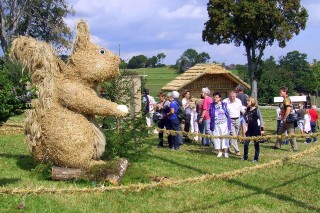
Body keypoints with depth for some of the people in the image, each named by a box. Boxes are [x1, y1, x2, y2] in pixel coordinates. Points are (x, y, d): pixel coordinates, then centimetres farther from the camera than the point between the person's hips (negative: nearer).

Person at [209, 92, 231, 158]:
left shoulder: (224, 104, 0)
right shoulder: (212, 105, 3)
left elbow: (227, 114, 3)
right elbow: (210, 114, 10)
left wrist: (228, 123, 1)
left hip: (224, 123, -2)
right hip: (215, 124, 2)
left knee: (224, 137, -1)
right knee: (217, 137, 5)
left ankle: (226, 152, 6)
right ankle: (219, 152, 17)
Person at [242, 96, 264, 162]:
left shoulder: (256, 110, -9)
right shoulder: (247, 110, 6)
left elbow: (261, 119, -7)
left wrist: (262, 129, -10)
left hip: (256, 129, -5)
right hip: (249, 129, 6)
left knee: (256, 144, 4)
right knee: (246, 143, 6)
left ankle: (256, 158, 12)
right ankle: (245, 157, 19)